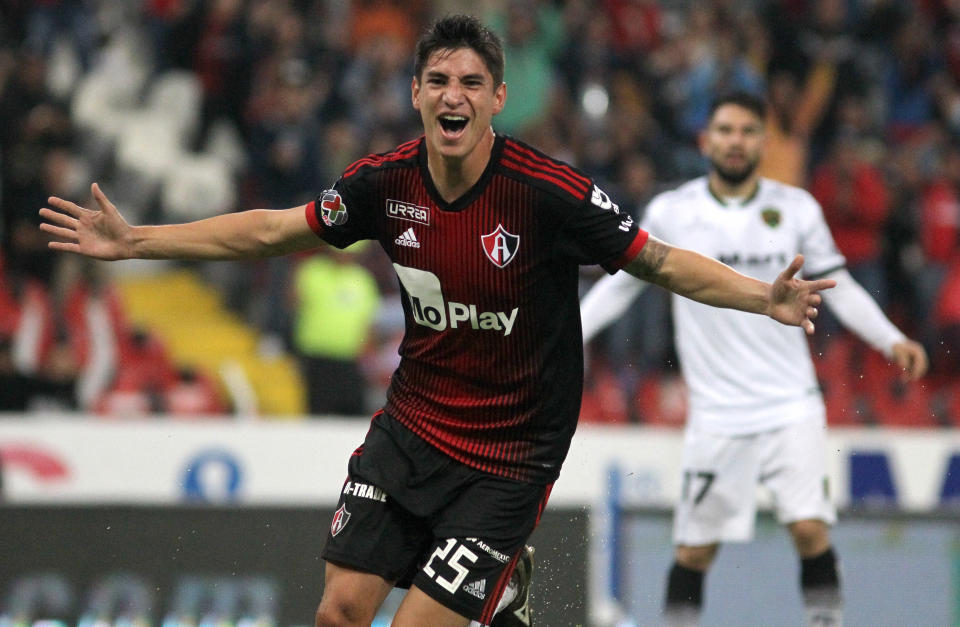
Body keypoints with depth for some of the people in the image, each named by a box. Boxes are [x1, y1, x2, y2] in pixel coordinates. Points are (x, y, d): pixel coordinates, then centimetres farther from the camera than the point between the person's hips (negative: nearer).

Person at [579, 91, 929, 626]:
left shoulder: (796, 208, 2)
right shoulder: (670, 213, 1)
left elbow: (839, 287, 9)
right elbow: (622, 282, 12)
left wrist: (892, 340, -4)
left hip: (791, 405, 0)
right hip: (716, 415, 0)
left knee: (810, 527, -14)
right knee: (695, 548, 1)